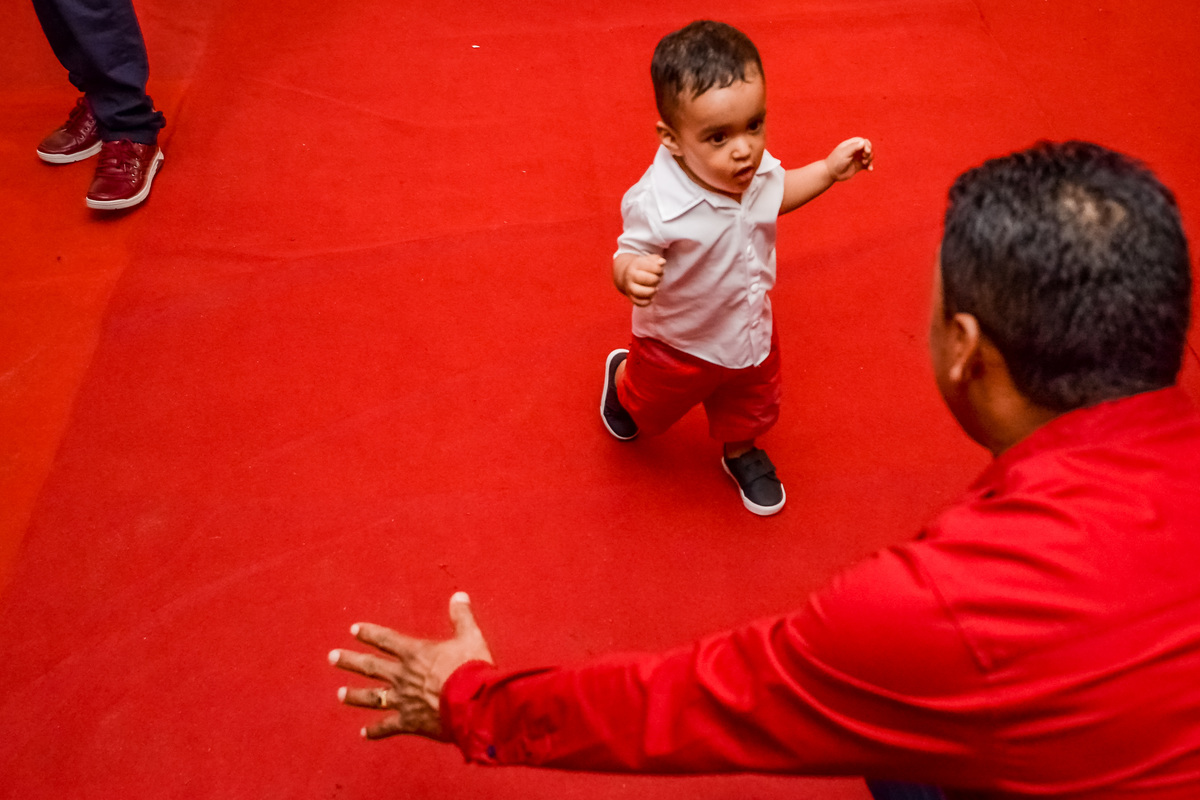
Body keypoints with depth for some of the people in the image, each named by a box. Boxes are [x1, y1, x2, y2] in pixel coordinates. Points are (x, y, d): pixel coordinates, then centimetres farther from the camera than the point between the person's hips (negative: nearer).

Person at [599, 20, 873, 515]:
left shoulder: (754, 166, -22)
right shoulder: (657, 204, -42)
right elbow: (628, 255, -27)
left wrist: (829, 170, -7)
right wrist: (631, 272, -50)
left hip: (751, 330, 4)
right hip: (680, 344, -4)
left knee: (752, 403, 30)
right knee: (652, 401, 29)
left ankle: (741, 453, 63)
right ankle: (622, 377, 65)